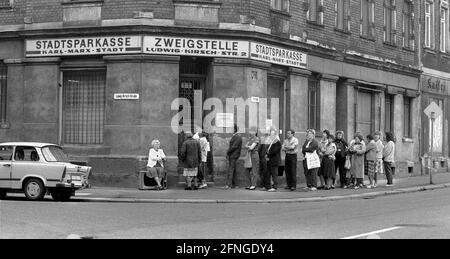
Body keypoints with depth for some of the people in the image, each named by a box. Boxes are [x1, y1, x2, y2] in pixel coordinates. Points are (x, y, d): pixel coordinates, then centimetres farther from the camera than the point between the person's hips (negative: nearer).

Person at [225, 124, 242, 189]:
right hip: (232, 155, 10)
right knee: (233, 170, 10)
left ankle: (229, 184, -20)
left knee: (231, 170, -15)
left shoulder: (238, 137, -12)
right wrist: (228, 154, 8)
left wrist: (228, 152, -10)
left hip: (234, 155, -10)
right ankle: (233, 184, 13)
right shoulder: (234, 136, 18)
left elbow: (234, 146, -19)